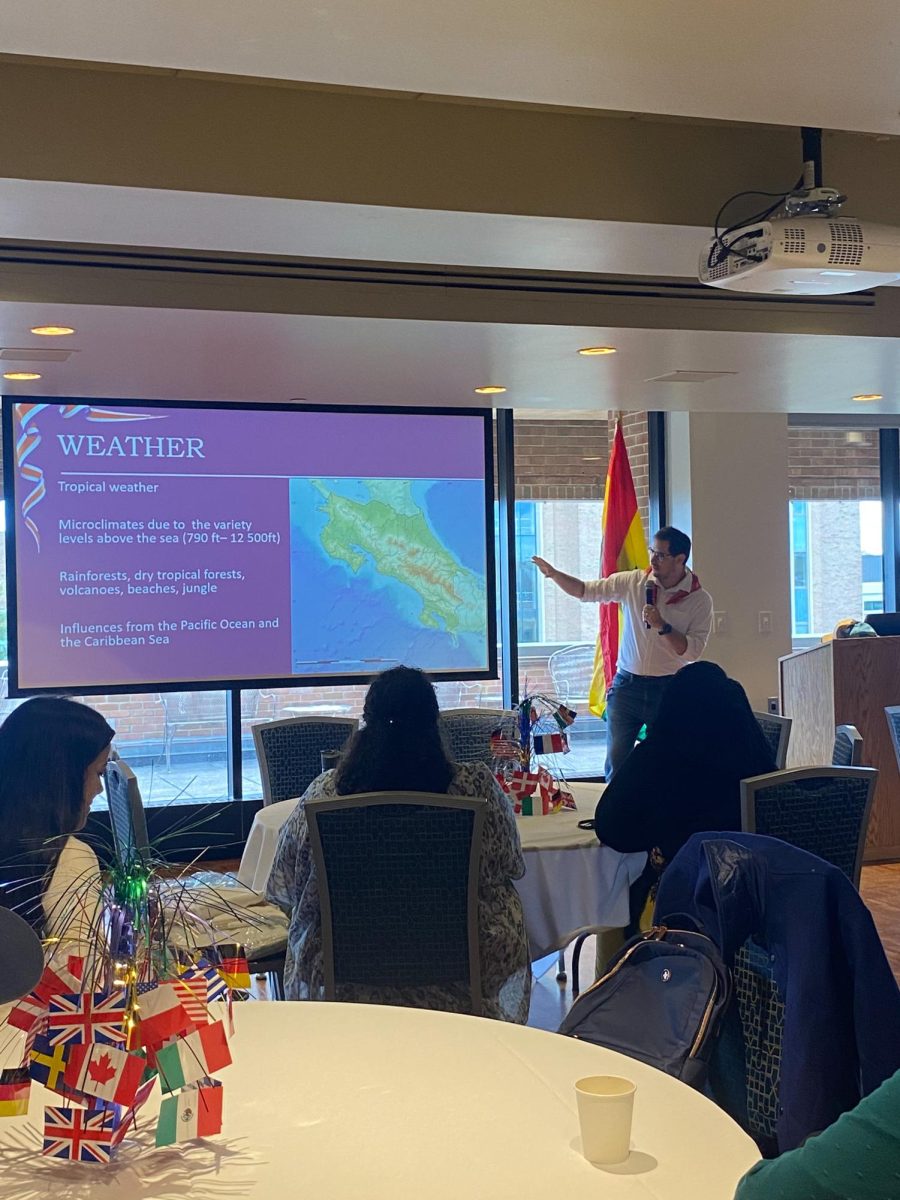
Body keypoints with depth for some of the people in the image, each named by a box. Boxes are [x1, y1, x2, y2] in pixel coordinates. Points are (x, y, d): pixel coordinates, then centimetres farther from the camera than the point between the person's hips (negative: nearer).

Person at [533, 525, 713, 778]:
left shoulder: (700, 600, -6)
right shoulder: (633, 582, -1)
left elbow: (692, 651, -10)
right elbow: (586, 591, 3)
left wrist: (663, 626, -21)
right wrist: (553, 574, -10)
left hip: (668, 689, -1)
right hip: (627, 684, 2)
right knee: (616, 759, 3)